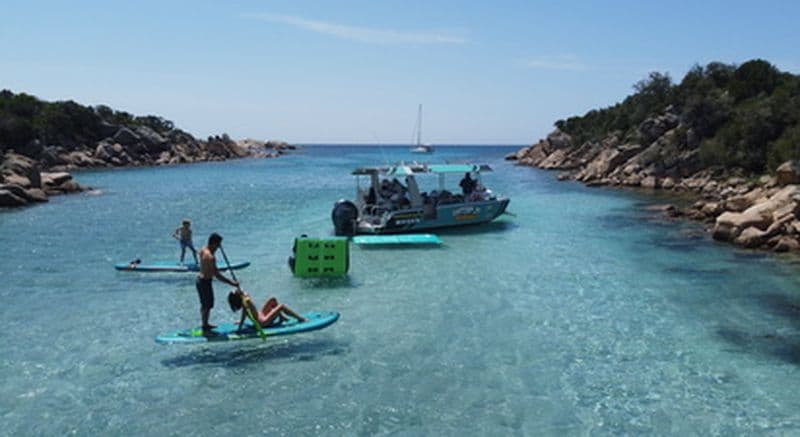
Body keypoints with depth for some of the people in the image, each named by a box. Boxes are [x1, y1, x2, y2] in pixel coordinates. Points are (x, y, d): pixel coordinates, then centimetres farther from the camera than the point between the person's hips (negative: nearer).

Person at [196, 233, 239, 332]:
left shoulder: (202, 250, 0)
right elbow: (217, 275, -27)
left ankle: (205, 324, 36)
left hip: (200, 279, 10)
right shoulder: (210, 257, -27)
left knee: (204, 304, 22)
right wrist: (231, 283, -23)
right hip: (205, 282, -10)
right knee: (207, 306, 3)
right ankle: (205, 328, 13)